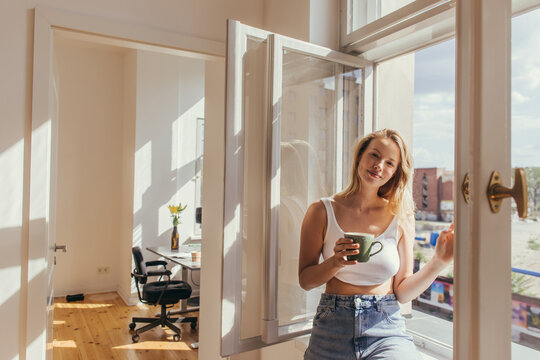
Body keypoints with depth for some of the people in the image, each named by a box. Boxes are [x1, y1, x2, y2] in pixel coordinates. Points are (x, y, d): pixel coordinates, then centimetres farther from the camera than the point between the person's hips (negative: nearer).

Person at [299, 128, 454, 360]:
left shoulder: (401, 218, 2)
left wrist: (438, 262, -10)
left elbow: (402, 292, 2)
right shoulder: (322, 211, -1)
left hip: (386, 329, 0)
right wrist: (336, 262, -17)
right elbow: (305, 280, 0)